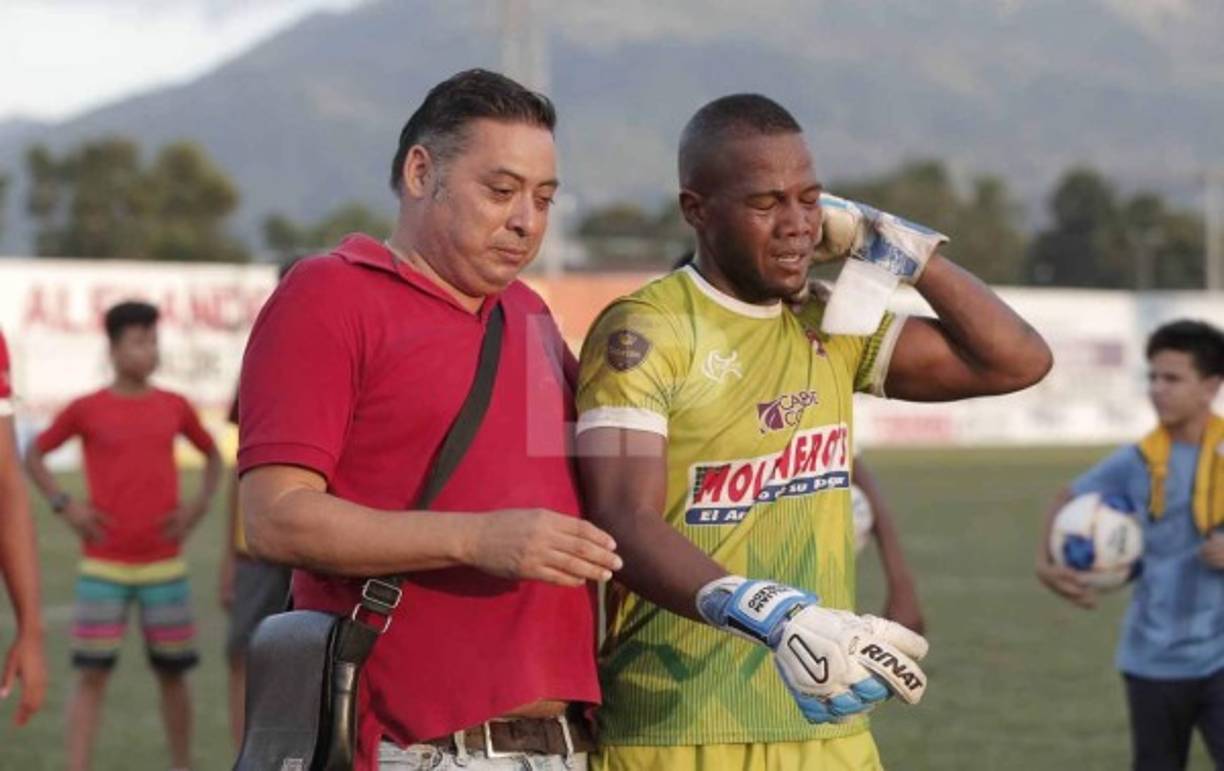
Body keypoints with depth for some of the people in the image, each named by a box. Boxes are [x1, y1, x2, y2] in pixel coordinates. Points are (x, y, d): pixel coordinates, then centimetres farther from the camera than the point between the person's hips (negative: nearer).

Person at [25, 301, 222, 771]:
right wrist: (65, 506, -5)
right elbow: (34, 455, 8)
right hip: (103, 568, -2)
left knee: (173, 673, 8)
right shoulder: (86, 410, -2)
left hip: (164, 565, 2)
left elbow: (212, 454, 20)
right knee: (92, 675, -5)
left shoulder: (175, 407, 5)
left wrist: (200, 504, 3)